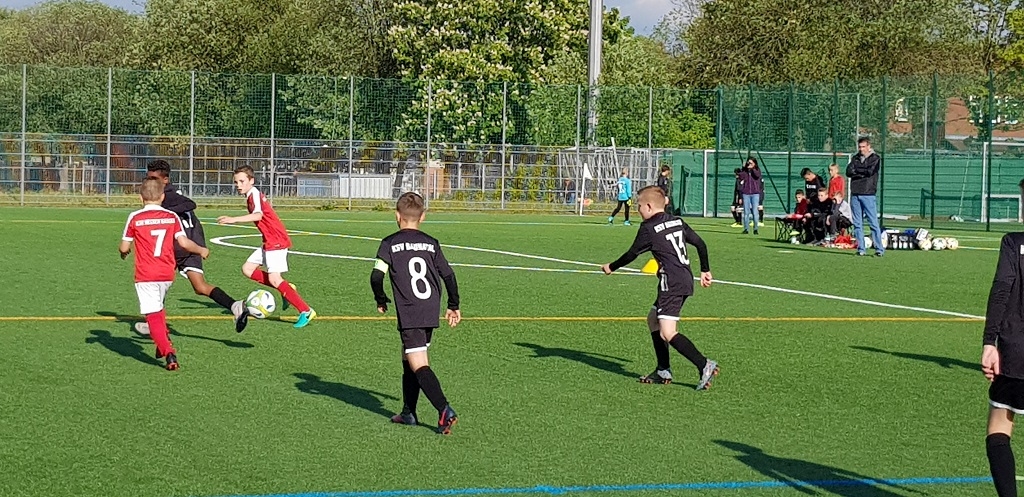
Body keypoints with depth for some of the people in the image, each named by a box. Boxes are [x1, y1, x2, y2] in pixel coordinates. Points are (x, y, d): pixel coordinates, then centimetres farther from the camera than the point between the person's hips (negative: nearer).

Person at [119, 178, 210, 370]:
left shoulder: (135, 218, -4)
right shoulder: (172, 217, 3)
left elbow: (124, 247, 0)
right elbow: (184, 242, -2)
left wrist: (123, 252, 24)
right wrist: (201, 250, 16)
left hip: (145, 276, -4)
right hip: (167, 275, 4)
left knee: (153, 316, -5)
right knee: (158, 308, 28)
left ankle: (169, 353, -19)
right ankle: (164, 345, 27)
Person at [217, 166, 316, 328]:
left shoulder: (255, 195, -16)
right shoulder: (252, 196, 14)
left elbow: (258, 215, -36)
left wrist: (233, 220, -44)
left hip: (277, 241, -10)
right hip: (269, 242, 10)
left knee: (274, 279, -16)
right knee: (247, 269, 8)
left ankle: (305, 311, -13)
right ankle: (286, 289, 10)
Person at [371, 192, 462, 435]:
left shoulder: (390, 243, -1)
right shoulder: (431, 243, 10)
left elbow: (377, 276, -9)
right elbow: (448, 275, 8)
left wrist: (381, 301, 9)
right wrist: (454, 306, 20)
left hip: (409, 314, -5)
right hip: (431, 313, 5)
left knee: (419, 365, -10)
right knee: (409, 360, 20)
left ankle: (444, 410, -27)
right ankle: (408, 413, 24)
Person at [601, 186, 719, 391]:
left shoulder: (648, 229, -6)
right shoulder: (677, 222, 15)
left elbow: (631, 254, 0)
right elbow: (700, 244, 16)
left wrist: (611, 267, 16)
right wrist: (705, 270, 25)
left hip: (671, 283, -9)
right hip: (686, 280, 9)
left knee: (667, 332, -14)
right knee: (653, 318, 21)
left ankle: (704, 365, -25)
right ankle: (663, 371, 22)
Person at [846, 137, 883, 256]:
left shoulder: (875, 158, 4)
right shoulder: (855, 158, 16)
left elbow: (870, 171, -11)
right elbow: (849, 172, 3)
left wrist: (857, 170, 0)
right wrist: (863, 173, -9)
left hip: (868, 194, -4)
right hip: (855, 194, 4)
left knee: (873, 222, -7)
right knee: (857, 223, 4)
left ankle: (879, 249, -6)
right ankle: (861, 249, 8)